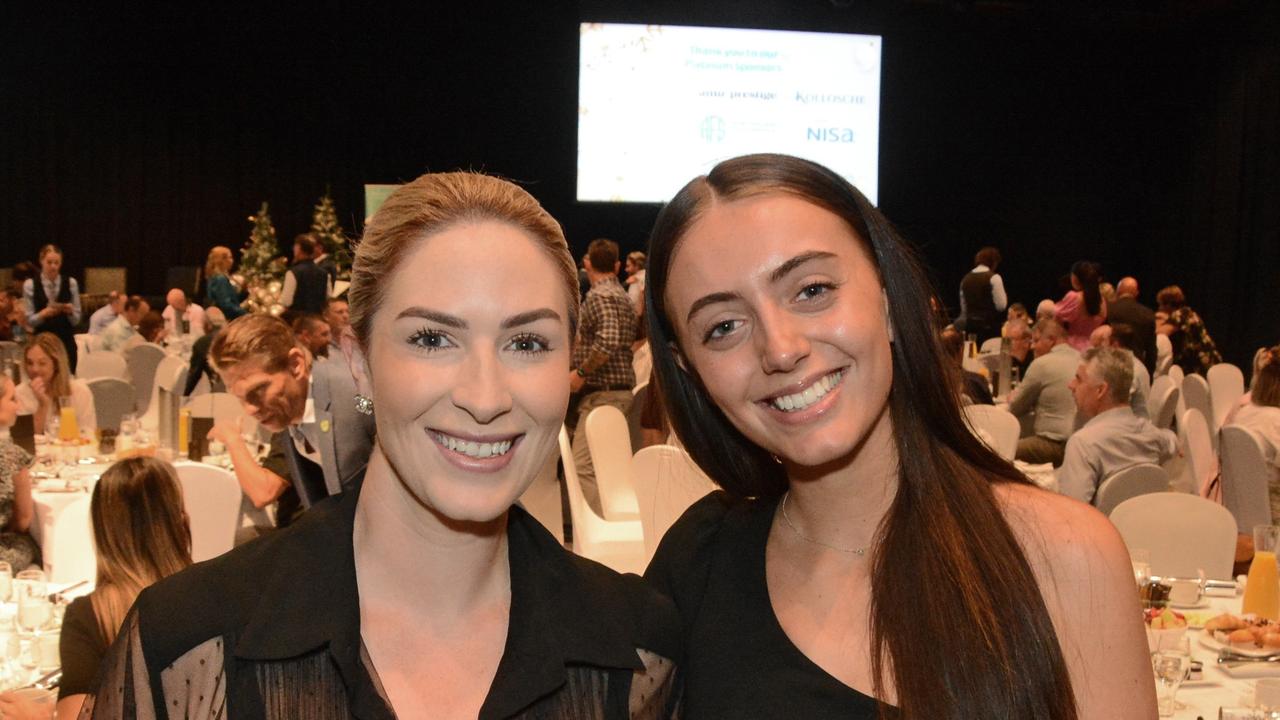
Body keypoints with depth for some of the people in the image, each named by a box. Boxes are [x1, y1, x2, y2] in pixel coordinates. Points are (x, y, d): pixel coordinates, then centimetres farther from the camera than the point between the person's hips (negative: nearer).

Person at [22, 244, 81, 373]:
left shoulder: (70, 283, 1)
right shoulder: (30, 285, -1)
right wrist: (44, 313, -19)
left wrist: (70, 311, -17)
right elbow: (29, 320, -1)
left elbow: (76, 320, 4)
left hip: (66, 342, 1)